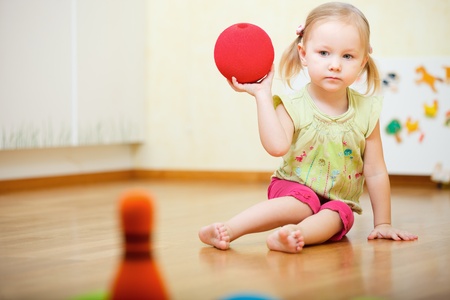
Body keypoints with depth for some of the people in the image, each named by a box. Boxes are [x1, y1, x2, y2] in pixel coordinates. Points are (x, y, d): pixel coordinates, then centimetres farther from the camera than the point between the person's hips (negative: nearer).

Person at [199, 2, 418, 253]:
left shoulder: (366, 111, -3)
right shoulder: (293, 106, -8)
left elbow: (376, 173, 2)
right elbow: (277, 146, -29)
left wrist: (382, 224, 2)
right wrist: (262, 94, -25)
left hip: (337, 203, 3)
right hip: (294, 188, -3)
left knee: (337, 215, -30)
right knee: (300, 203, -34)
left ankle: (290, 235, -53)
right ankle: (227, 230, -44)